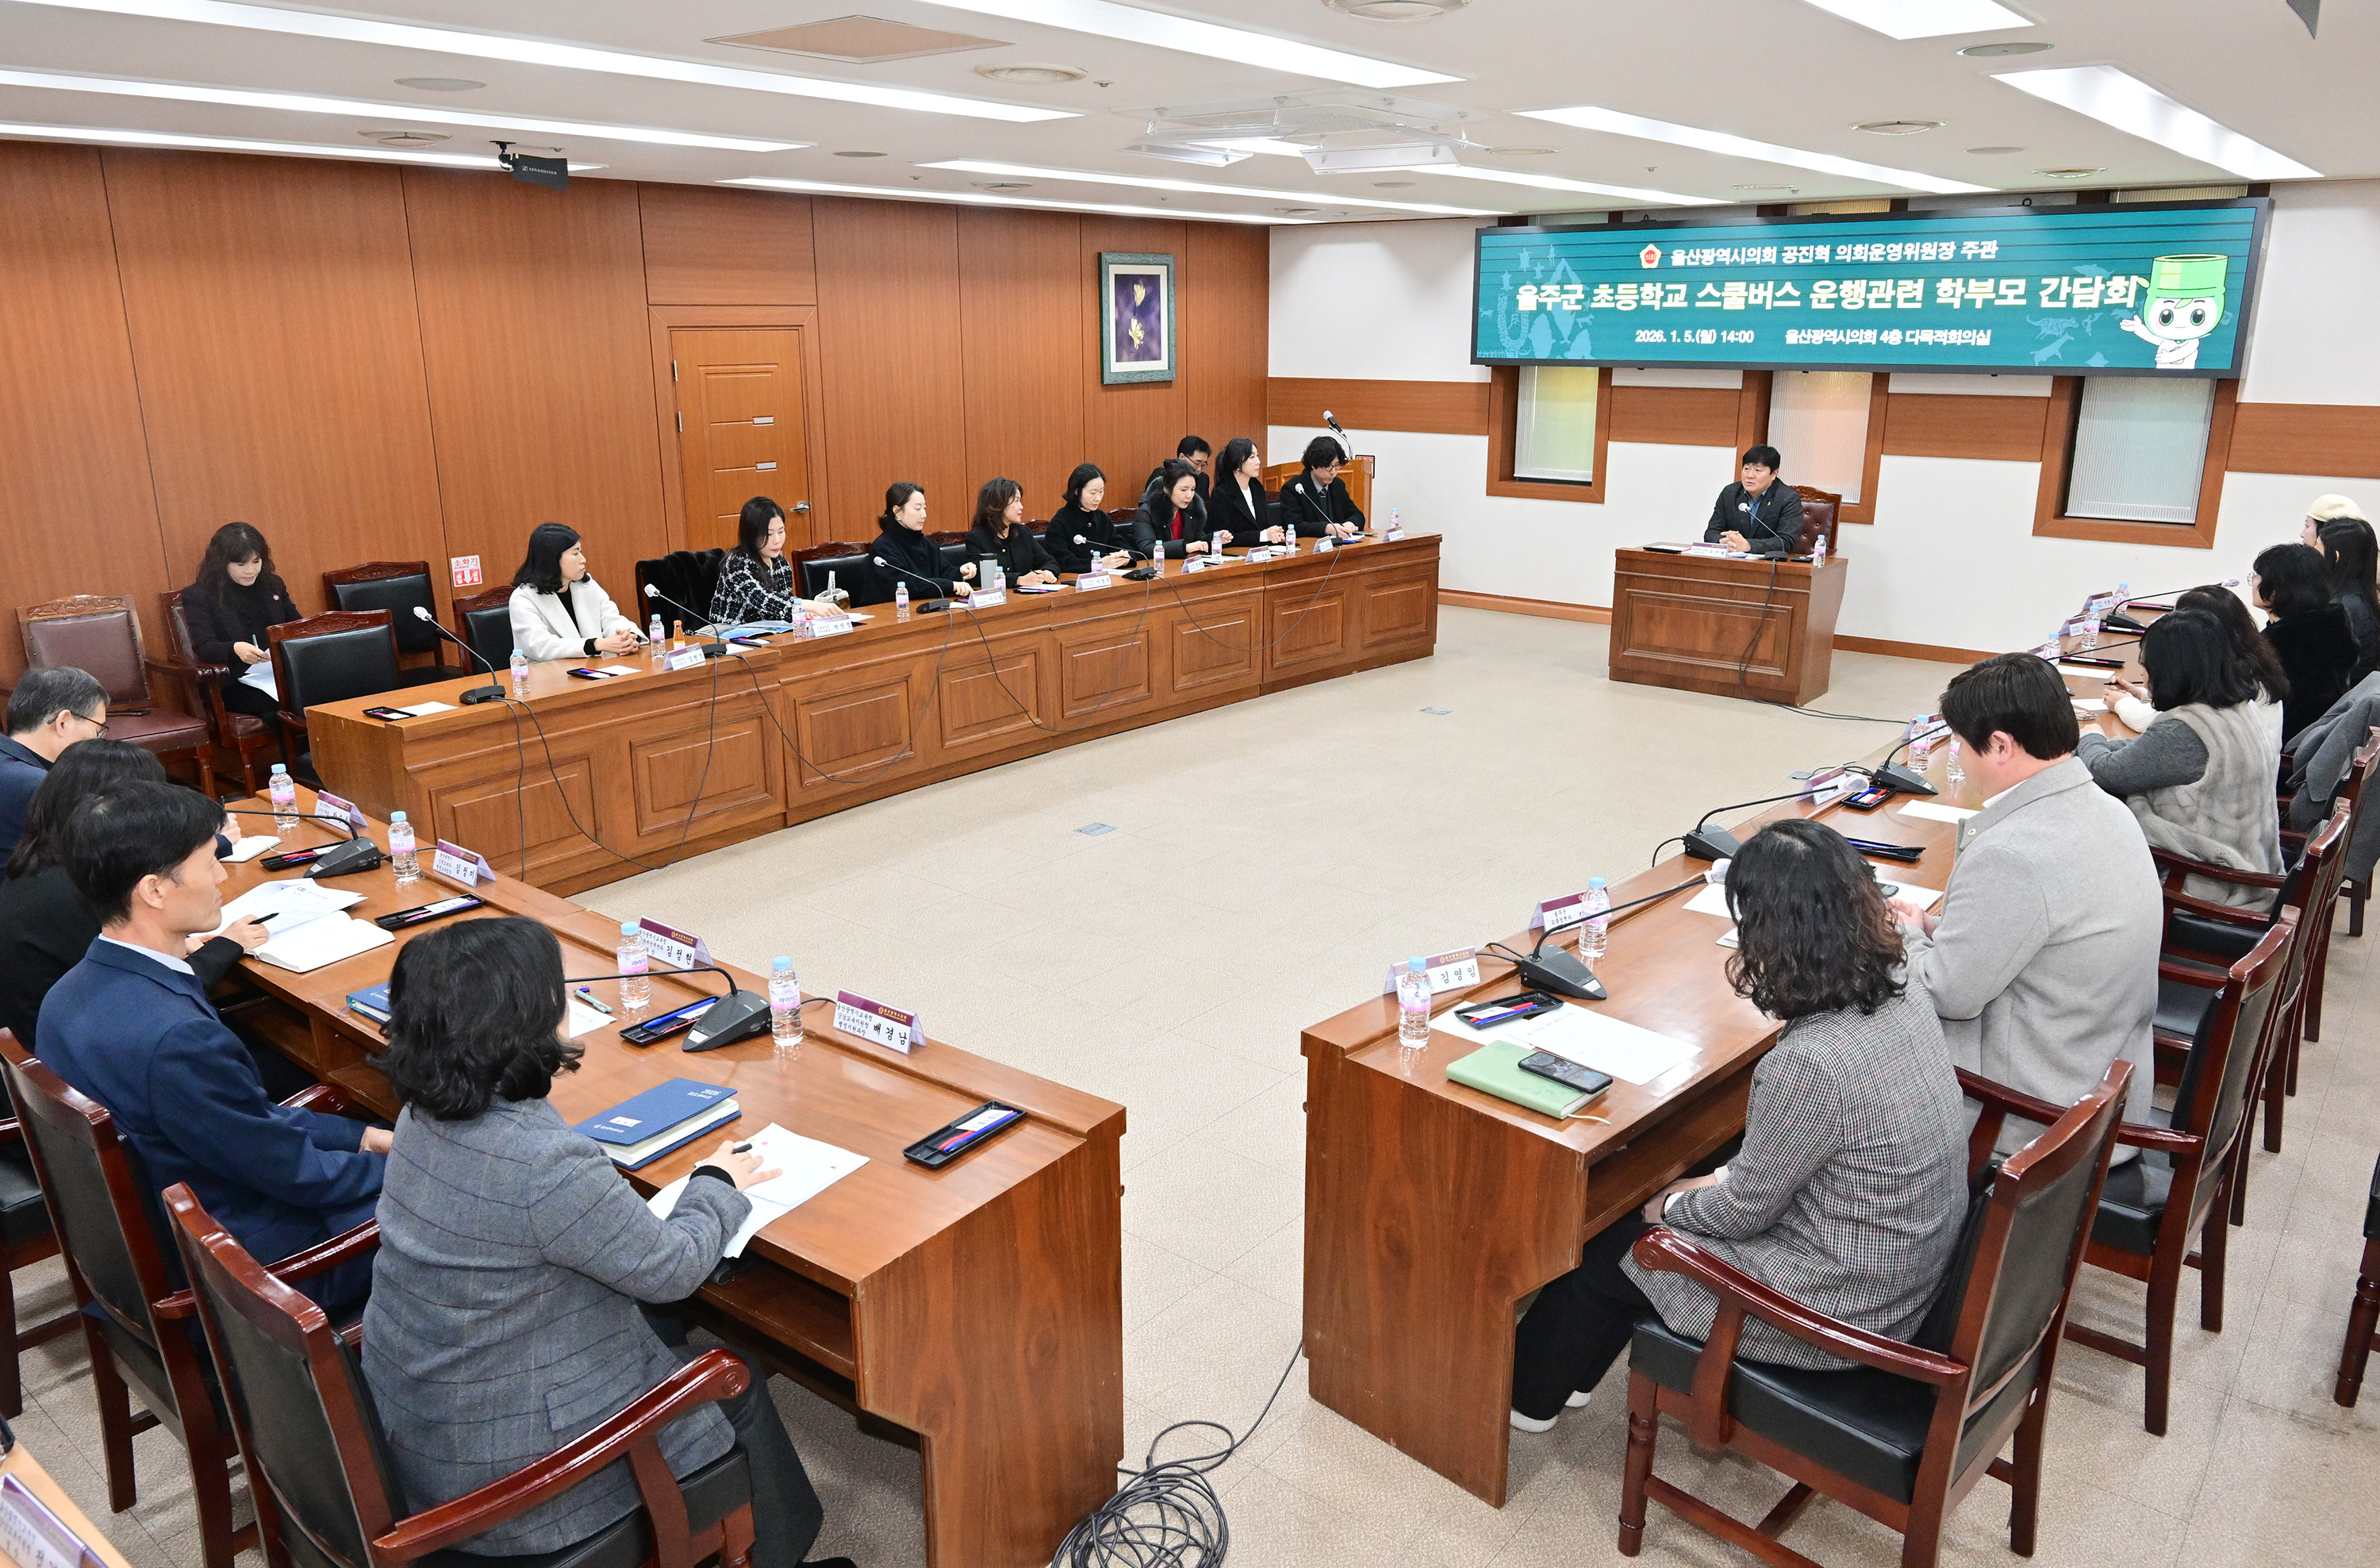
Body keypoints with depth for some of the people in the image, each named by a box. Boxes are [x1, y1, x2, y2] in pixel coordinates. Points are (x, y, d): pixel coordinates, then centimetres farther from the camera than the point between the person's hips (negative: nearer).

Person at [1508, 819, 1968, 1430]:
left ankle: (1526, 1394, 37)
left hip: (1839, 1312, -8)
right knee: (1666, 1201, 20)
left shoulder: (1809, 1062, -33)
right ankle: (1567, 1375, 40)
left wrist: (1672, 1209, 2)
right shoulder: (1901, 996, -6)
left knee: (1610, 1248, 10)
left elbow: (1742, 1211, -17)